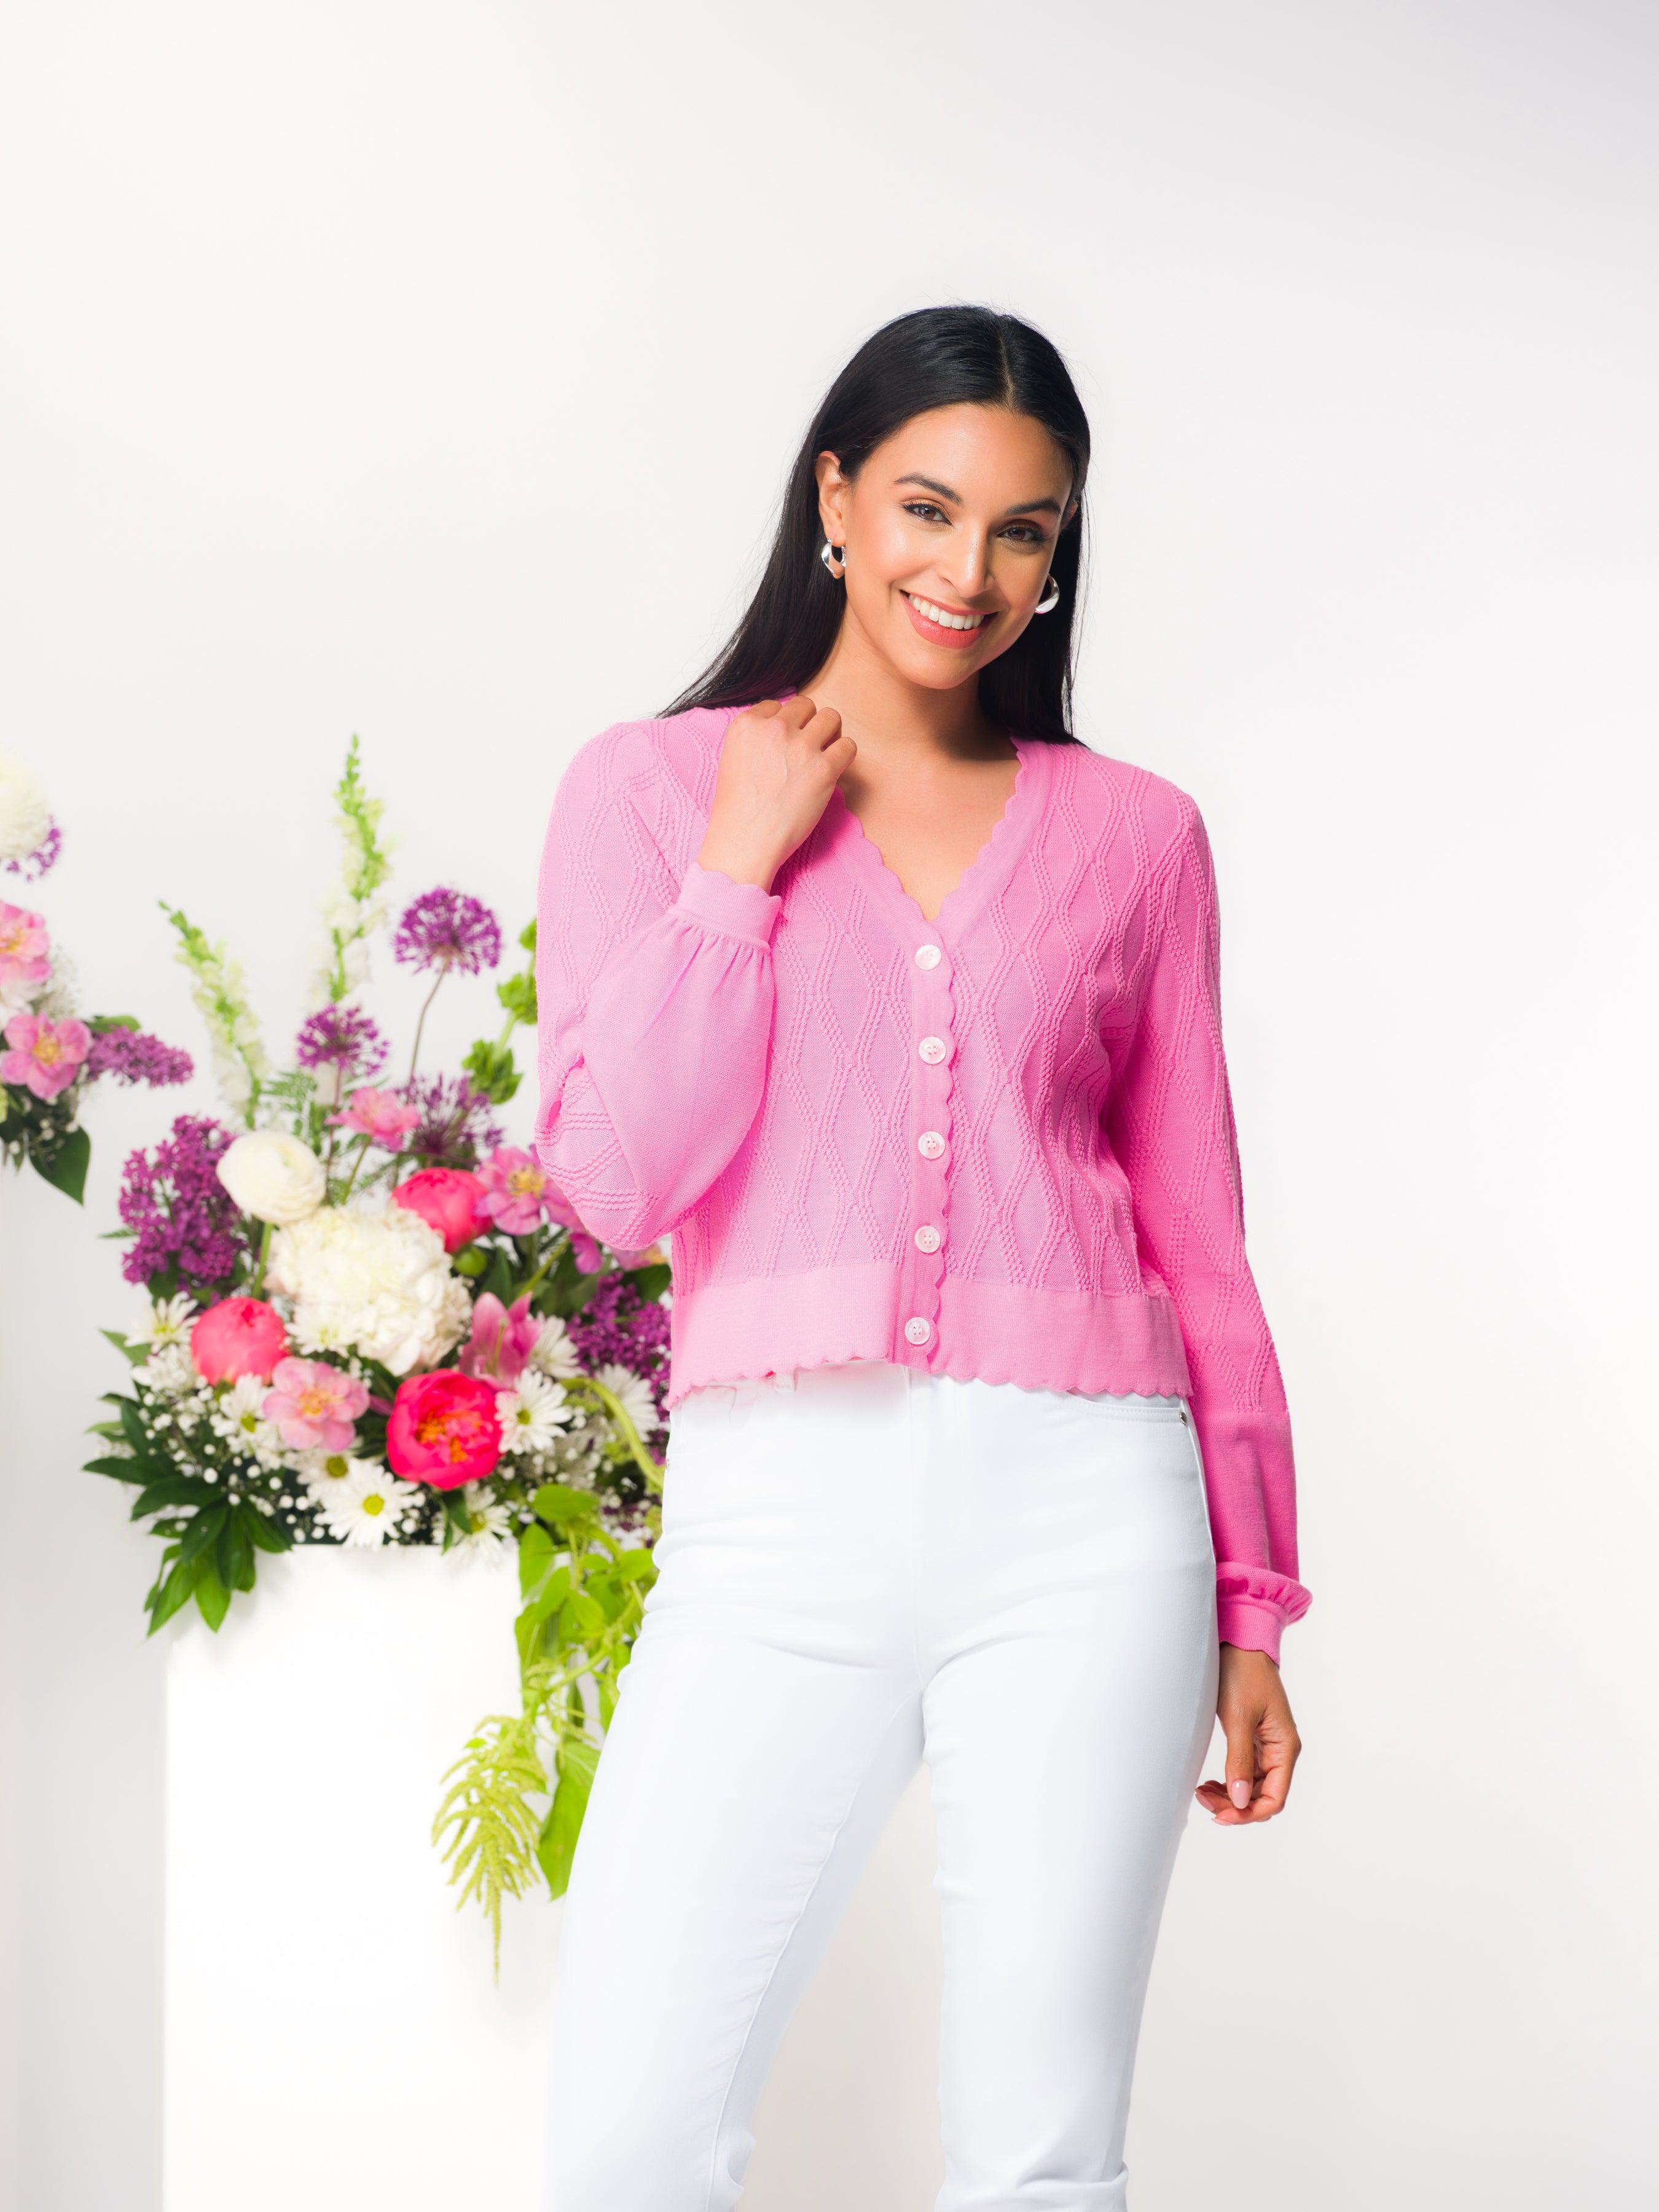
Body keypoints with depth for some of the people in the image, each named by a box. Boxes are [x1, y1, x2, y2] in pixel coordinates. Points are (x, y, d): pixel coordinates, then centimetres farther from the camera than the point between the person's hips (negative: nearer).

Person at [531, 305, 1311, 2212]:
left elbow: (1195, 1233, 14)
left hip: (1079, 1513, 1)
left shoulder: (1134, 835, 12)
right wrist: (743, 858, -2)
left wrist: (1252, 1602, 12)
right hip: (780, 1510, 0)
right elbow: (619, 1181, -1)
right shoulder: (650, 787, 9)